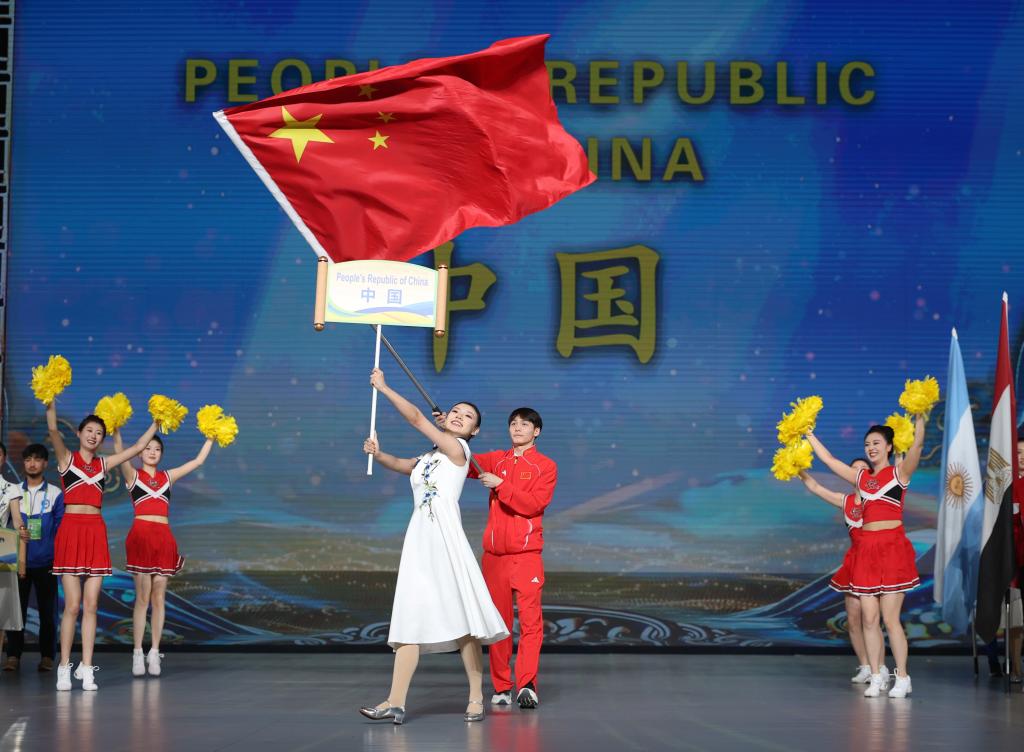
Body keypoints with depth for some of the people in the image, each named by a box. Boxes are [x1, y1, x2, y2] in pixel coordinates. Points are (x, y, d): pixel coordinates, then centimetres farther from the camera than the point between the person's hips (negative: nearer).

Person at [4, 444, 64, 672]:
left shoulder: (55, 494, 3)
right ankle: (14, 655, 6)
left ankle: (46, 656, 9)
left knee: (47, 610, 2)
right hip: (19, 561, 1)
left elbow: (60, 528, 1)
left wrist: (58, 558, -6)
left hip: (46, 561, -1)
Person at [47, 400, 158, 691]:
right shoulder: (67, 459, 5)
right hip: (71, 530, -3)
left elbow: (139, 446, 21)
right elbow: (53, 431, -12)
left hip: (96, 531, 3)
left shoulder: (104, 464, 15)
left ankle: (86, 668, 3)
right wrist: (50, 403, -26)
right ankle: (64, 668, 2)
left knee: (91, 604, 0)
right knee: (72, 604, -6)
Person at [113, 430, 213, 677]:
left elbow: (198, 460, 20)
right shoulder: (133, 475, 7)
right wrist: (116, 428, -22)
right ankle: (138, 653, -2)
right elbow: (119, 452, -10)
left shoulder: (168, 477, 17)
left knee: (159, 597, 2)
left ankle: (154, 652, 6)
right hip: (141, 536, -3)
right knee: (143, 597, -6)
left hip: (164, 538, 3)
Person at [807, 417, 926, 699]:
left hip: (892, 547, -5)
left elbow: (917, 444, -14)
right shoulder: (862, 477, 15)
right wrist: (808, 434, 27)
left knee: (890, 618, -7)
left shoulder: (899, 472, 2)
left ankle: (902, 678, 1)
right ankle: (876, 677, 8)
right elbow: (828, 459, 23)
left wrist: (920, 418, -23)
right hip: (866, 549, 5)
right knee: (869, 618, 2)